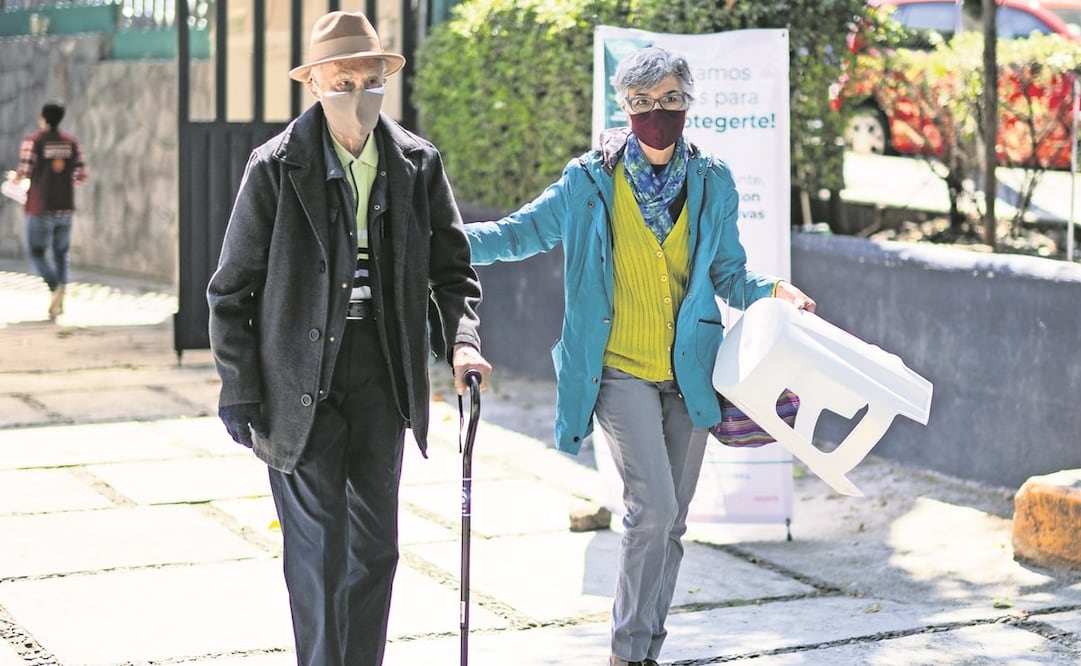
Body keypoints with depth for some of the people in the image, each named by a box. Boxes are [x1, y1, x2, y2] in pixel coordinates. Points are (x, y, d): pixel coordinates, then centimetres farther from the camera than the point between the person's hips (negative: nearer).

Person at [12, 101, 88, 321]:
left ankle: (55, 288, -19)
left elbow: (24, 172, -14)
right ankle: (58, 302, 9)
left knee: (36, 253, 5)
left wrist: (14, 178, 8)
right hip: (65, 207, 4)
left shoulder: (33, 141, -8)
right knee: (61, 254, 16)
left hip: (41, 207, -4)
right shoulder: (72, 142, 4)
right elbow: (83, 175, 3)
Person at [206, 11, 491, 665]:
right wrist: (240, 395, -7)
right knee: (318, 549, -3)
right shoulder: (276, 167, -8)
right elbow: (233, 292, -4)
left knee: (376, 543, 11)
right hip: (302, 381, -4)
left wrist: (461, 337, -10)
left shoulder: (418, 163, 2)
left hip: (382, 374, 4)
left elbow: (452, 265, 10)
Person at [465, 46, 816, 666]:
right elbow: (521, 232, 3)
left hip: (689, 374, 3)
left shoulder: (712, 182, 5)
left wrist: (774, 290, -9)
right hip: (621, 371, -3)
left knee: (671, 522, 8)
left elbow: (728, 273, 11)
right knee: (652, 507, -16)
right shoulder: (591, 179, -2)